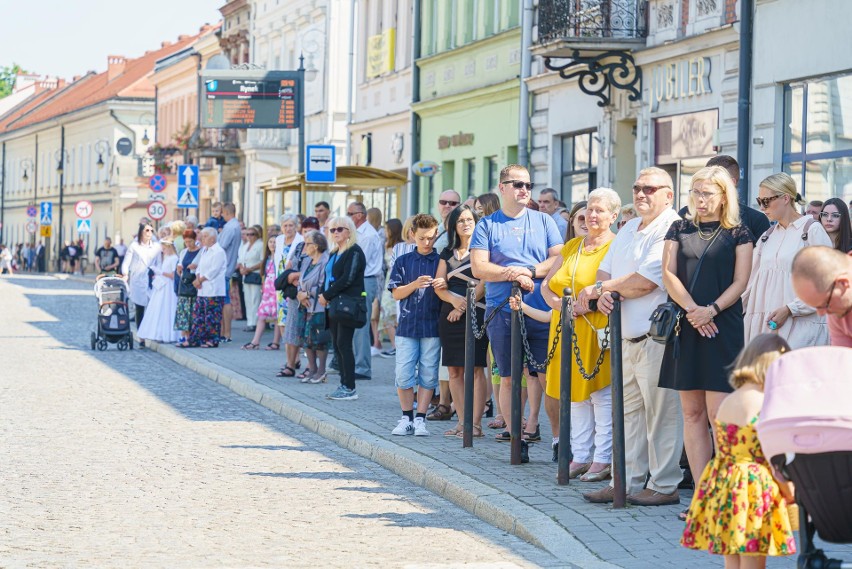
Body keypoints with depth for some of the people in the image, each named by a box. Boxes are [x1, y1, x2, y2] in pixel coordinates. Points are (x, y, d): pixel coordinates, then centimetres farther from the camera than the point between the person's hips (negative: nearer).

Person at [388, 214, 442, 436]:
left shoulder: (441, 261, 6)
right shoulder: (403, 261, 8)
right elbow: (396, 293, 3)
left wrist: (443, 286, -17)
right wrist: (415, 284, -14)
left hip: (432, 327, 0)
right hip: (407, 325, 1)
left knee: (428, 375, 1)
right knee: (403, 374, -2)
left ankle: (420, 419, 9)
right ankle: (406, 418, 10)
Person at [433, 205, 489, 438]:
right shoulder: (447, 253, 17)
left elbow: (484, 282, -7)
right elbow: (438, 286, 10)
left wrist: (465, 305, -11)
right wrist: (453, 299, -9)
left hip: (476, 313, -5)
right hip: (450, 317, 5)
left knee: (476, 368, -8)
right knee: (454, 370, 3)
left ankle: (476, 423, -10)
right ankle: (461, 421, 6)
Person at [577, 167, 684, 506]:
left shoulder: (671, 230, -11)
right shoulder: (629, 229, 19)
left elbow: (644, 282, -18)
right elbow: (606, 269, 19)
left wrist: (599, 289, -7)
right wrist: (603, 294, -5)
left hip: (657, 336, -9)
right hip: (626, 337, 9)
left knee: (661, 413, -4)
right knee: (629, 411, 12)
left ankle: (664, 486, 1)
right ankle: (628, 481, 18)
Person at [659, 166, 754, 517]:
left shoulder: (738, 235, 5)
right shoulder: (679, 230, 13)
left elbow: (740, 282, -1)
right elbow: (669, 274, 4)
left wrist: (712, 310, -16)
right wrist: (692, 309, -10)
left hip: (722, 328, -4)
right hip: (685, 329, 4)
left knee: (719, 414, -11)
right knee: (692, 413, 3)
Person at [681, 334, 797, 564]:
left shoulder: (726, 403, 7)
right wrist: (791, 496, -3)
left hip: (723, 485, 7)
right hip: (755, 489, -7)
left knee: (731, 560, 13)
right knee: (753, 561, -1)